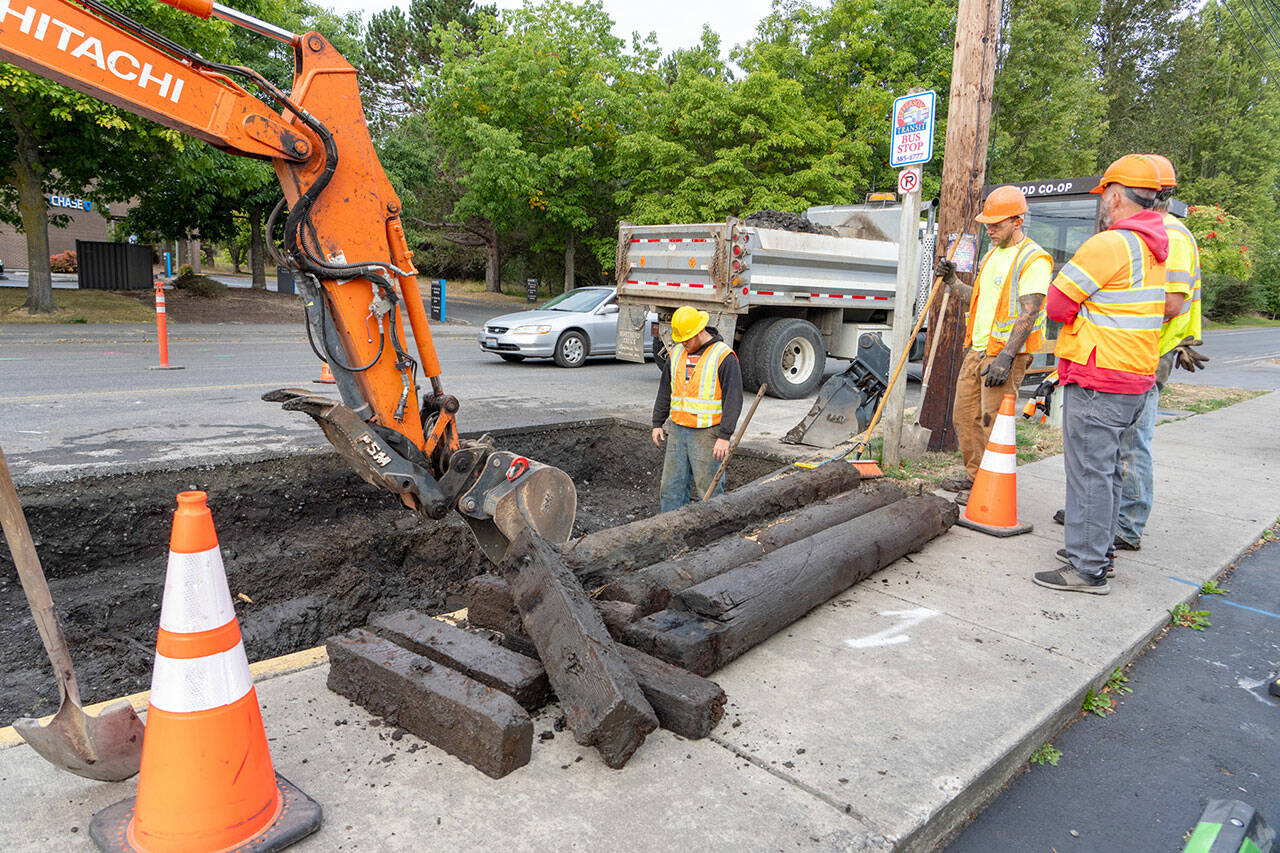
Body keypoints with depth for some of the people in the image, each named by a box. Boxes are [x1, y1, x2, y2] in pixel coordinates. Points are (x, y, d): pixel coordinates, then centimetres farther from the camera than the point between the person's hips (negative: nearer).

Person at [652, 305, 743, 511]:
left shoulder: (724, 357, -10)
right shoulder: (677, 353, 10)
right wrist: (658, 423, 15)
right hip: (677, 432, 6)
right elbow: (665, 391, 19)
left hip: (707, 435, -6)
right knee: (672, 487, 8)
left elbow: (733, 399, -13)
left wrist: (725, 436, -18)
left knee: (709, 491, -2)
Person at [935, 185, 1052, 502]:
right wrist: (952, 283, 12)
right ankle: (974, 477, 26)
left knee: (993, 422, -6)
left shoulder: (1033, 260, -12)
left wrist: (1005, 357, -25)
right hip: (976, 349, 9)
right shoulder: (992, 254, 17)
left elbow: (1028, 314, -19)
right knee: (964, 416, 12)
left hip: (1005, 354, -9)